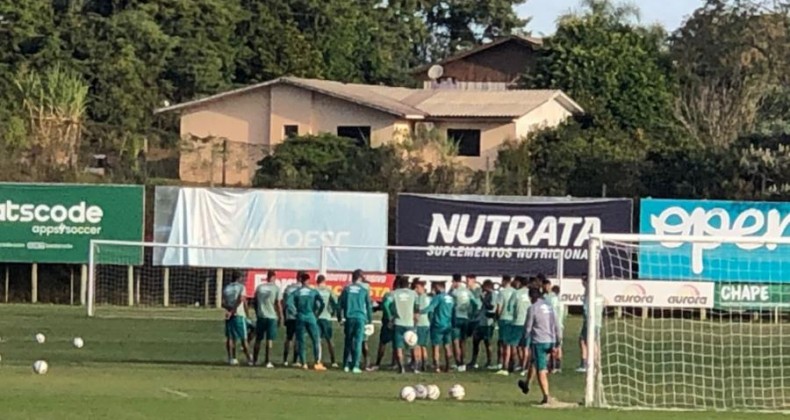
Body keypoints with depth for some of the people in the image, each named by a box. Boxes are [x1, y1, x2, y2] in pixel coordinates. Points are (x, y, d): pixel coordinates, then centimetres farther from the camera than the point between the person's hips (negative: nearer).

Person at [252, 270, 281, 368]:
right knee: (269, 340, -1)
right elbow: (278, 304, -6)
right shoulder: (276, 288, -4)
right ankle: (267, 361, -4)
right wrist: (280, 317, 3)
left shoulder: (259, 287, 6)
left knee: (258, 340, 11)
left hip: (260, 316, 3)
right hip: (272, 316, -3)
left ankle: (254, 361, 15)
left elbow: (255, 302, 11)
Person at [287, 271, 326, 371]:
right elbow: (321, 304, -7)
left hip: (300, 318, 1)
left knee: (300, 341, 7)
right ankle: (317, 362, -7)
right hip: (311, 318, -1)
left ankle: (303, 363, 3)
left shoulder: (297, 292, 3)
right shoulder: (313, 292, 3)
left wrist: (296, 312, 0)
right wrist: (317, 313, 3)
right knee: (316, 340, 3)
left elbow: (289, 303, -10)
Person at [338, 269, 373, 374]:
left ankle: (346, 365, 8)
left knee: (348, 342, 10)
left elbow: (340, 305, 6)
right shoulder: (364, 290, 1)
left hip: (349, 318, 2)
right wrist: (370, 319, 14)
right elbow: (369, 306, 5)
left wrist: (340, 318, 13)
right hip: (360, 318, -2)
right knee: (358, 342, -2)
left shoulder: (346, 289, 5)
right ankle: (355, 366, -7)